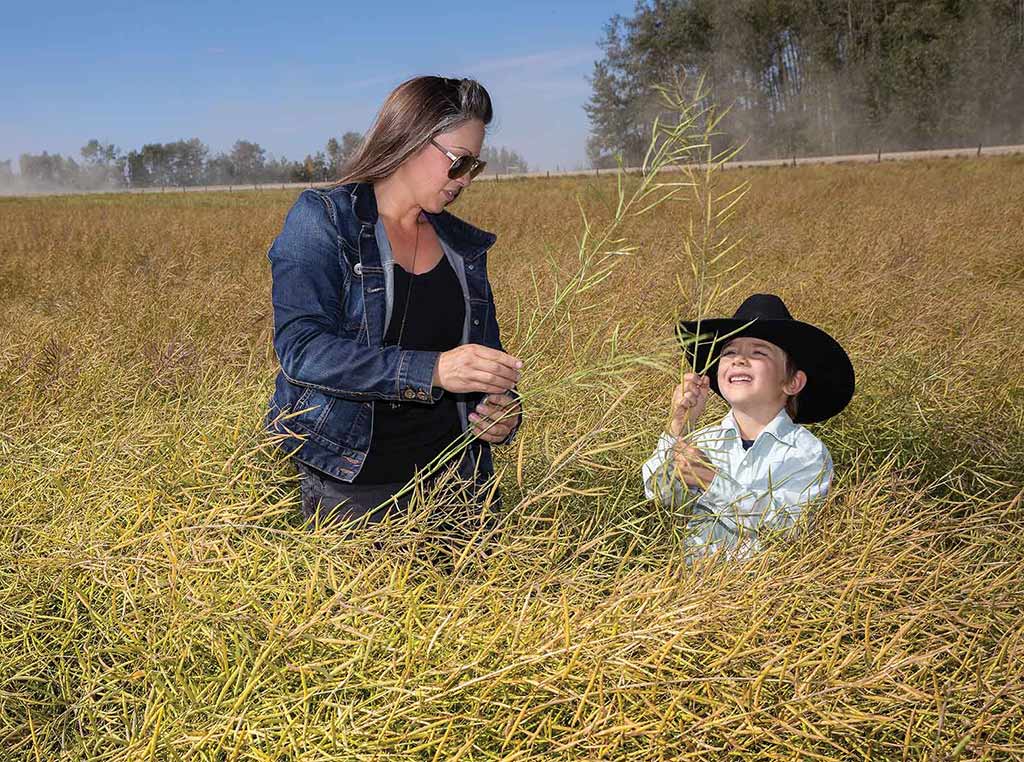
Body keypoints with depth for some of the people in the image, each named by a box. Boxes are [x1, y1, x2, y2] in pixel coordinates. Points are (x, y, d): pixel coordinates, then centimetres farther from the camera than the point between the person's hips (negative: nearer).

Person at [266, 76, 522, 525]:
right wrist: (432, 370, -28)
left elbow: (485, 358, 18)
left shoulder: (464, 246, 11)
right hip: (350, 484, -4)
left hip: (451, 476, 5)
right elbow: (301, 348, -18)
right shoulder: (321, 220, -6)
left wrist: (502, 413, -5)